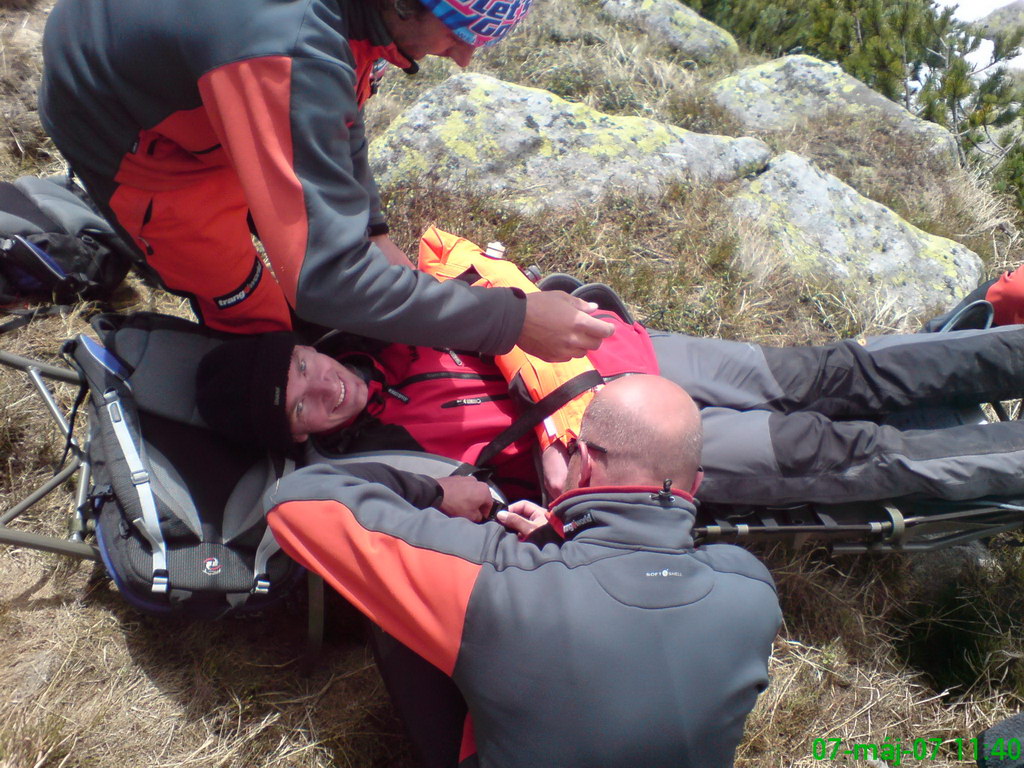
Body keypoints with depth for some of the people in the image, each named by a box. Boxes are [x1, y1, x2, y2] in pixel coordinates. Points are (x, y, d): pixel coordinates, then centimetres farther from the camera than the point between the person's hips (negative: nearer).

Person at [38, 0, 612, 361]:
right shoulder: (291, 54, -45)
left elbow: (338, 114, 1)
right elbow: (326, 278, -46)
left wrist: (374, 231, -6)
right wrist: (513, 319, -41)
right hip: (127, 137, -7)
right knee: (255, 320, 2)